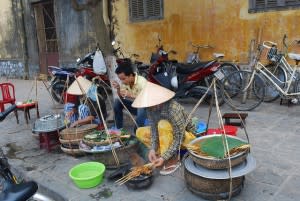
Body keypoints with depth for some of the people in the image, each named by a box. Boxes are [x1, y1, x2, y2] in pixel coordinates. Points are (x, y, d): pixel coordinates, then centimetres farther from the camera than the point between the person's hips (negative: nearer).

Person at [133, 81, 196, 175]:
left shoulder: (174, 109, -34)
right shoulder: (151, 109, -15)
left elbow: (179, 138, -32)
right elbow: (154, 129, -10)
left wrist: (164, 158, -34)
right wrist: (153, 149, -24)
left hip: (186, 136, -6)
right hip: (170, 134, 7)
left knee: (163, 125, -35)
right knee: (140, 132, -7)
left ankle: (172, 160, -22)